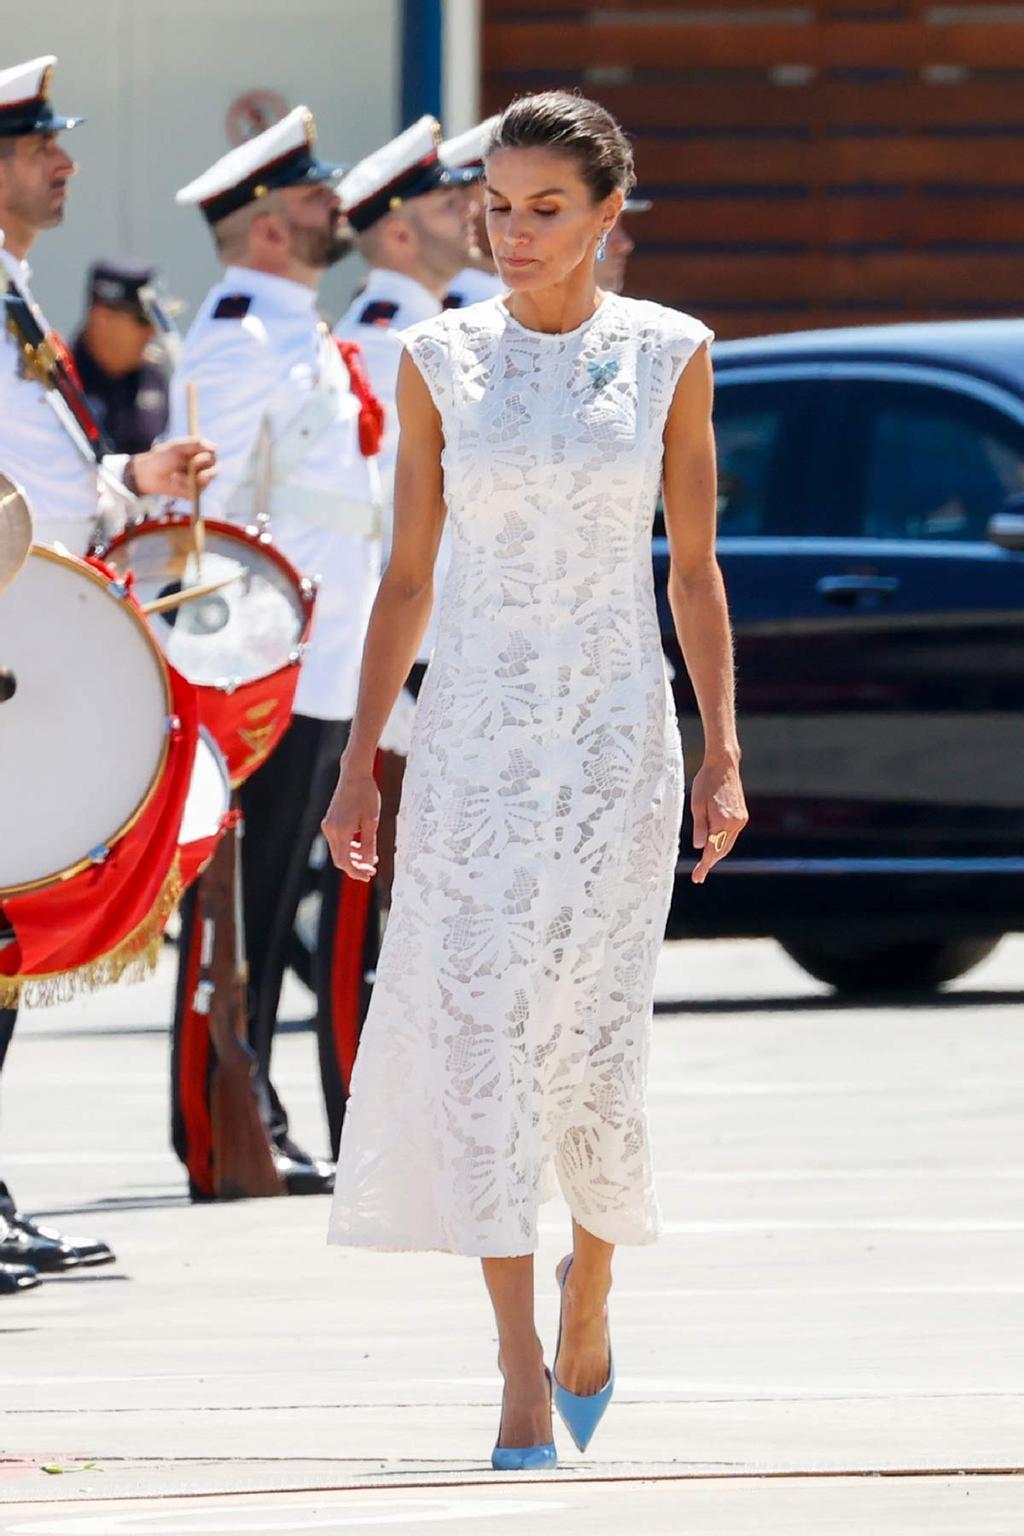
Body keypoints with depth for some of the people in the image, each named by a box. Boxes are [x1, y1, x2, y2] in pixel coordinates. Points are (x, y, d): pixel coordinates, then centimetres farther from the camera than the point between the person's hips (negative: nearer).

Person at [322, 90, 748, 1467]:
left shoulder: (668, 354, 1)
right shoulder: (441, 360, 2)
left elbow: (697, 571, 4)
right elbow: (407, 579, 5)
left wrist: (722, 753, 0)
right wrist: (359, 762, 2)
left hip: (617, 735, 0)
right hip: (473, 735, 0)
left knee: (594, 1041, 0)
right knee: (479, 1031, -8)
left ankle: (590, 1289, 30)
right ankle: (522, 1379, -7)